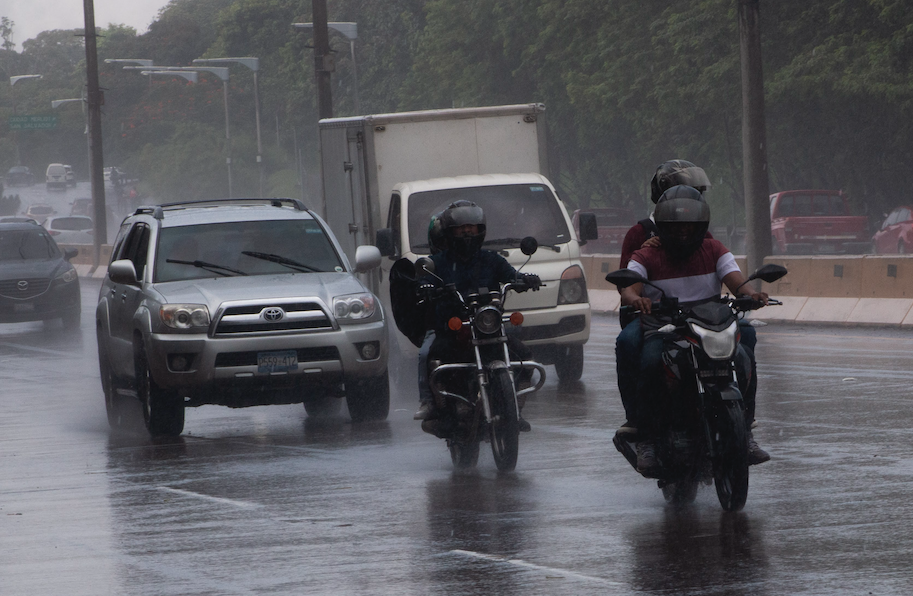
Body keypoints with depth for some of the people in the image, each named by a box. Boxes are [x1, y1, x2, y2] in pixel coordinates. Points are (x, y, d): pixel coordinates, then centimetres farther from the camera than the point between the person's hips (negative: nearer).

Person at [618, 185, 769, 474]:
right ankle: (646, 441, -24)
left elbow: (736, 282, -4)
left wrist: (751, 293, -29)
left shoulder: (714, 251, 11)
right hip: (661, 329, -2)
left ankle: (744, 432, -16)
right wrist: (634, 298, -39)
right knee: (650, 364, -35)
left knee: (742, 358, -28)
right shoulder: (646, 257, 5)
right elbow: (628, 287, -12)